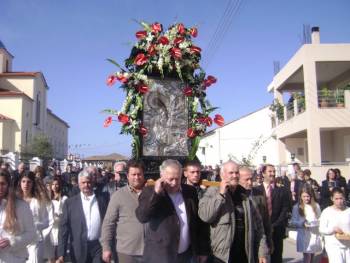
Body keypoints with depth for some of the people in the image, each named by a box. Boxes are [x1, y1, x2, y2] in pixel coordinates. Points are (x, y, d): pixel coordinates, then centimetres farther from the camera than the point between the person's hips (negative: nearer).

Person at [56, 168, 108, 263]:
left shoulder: (103, 199, 2)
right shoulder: (70, 202, 1)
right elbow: (63, 228, -2)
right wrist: (61, 254, -8)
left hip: (100, 247, 0)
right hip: (79, 250, 0)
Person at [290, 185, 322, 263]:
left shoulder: (316, 206, 6)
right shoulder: (297, 207, -2)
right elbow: (292, 222, -3)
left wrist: (317, 222, -10)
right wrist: (303, 223, -18)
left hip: (315, 235, 3)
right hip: (304, 236, -3)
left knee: (312, 257, 11)